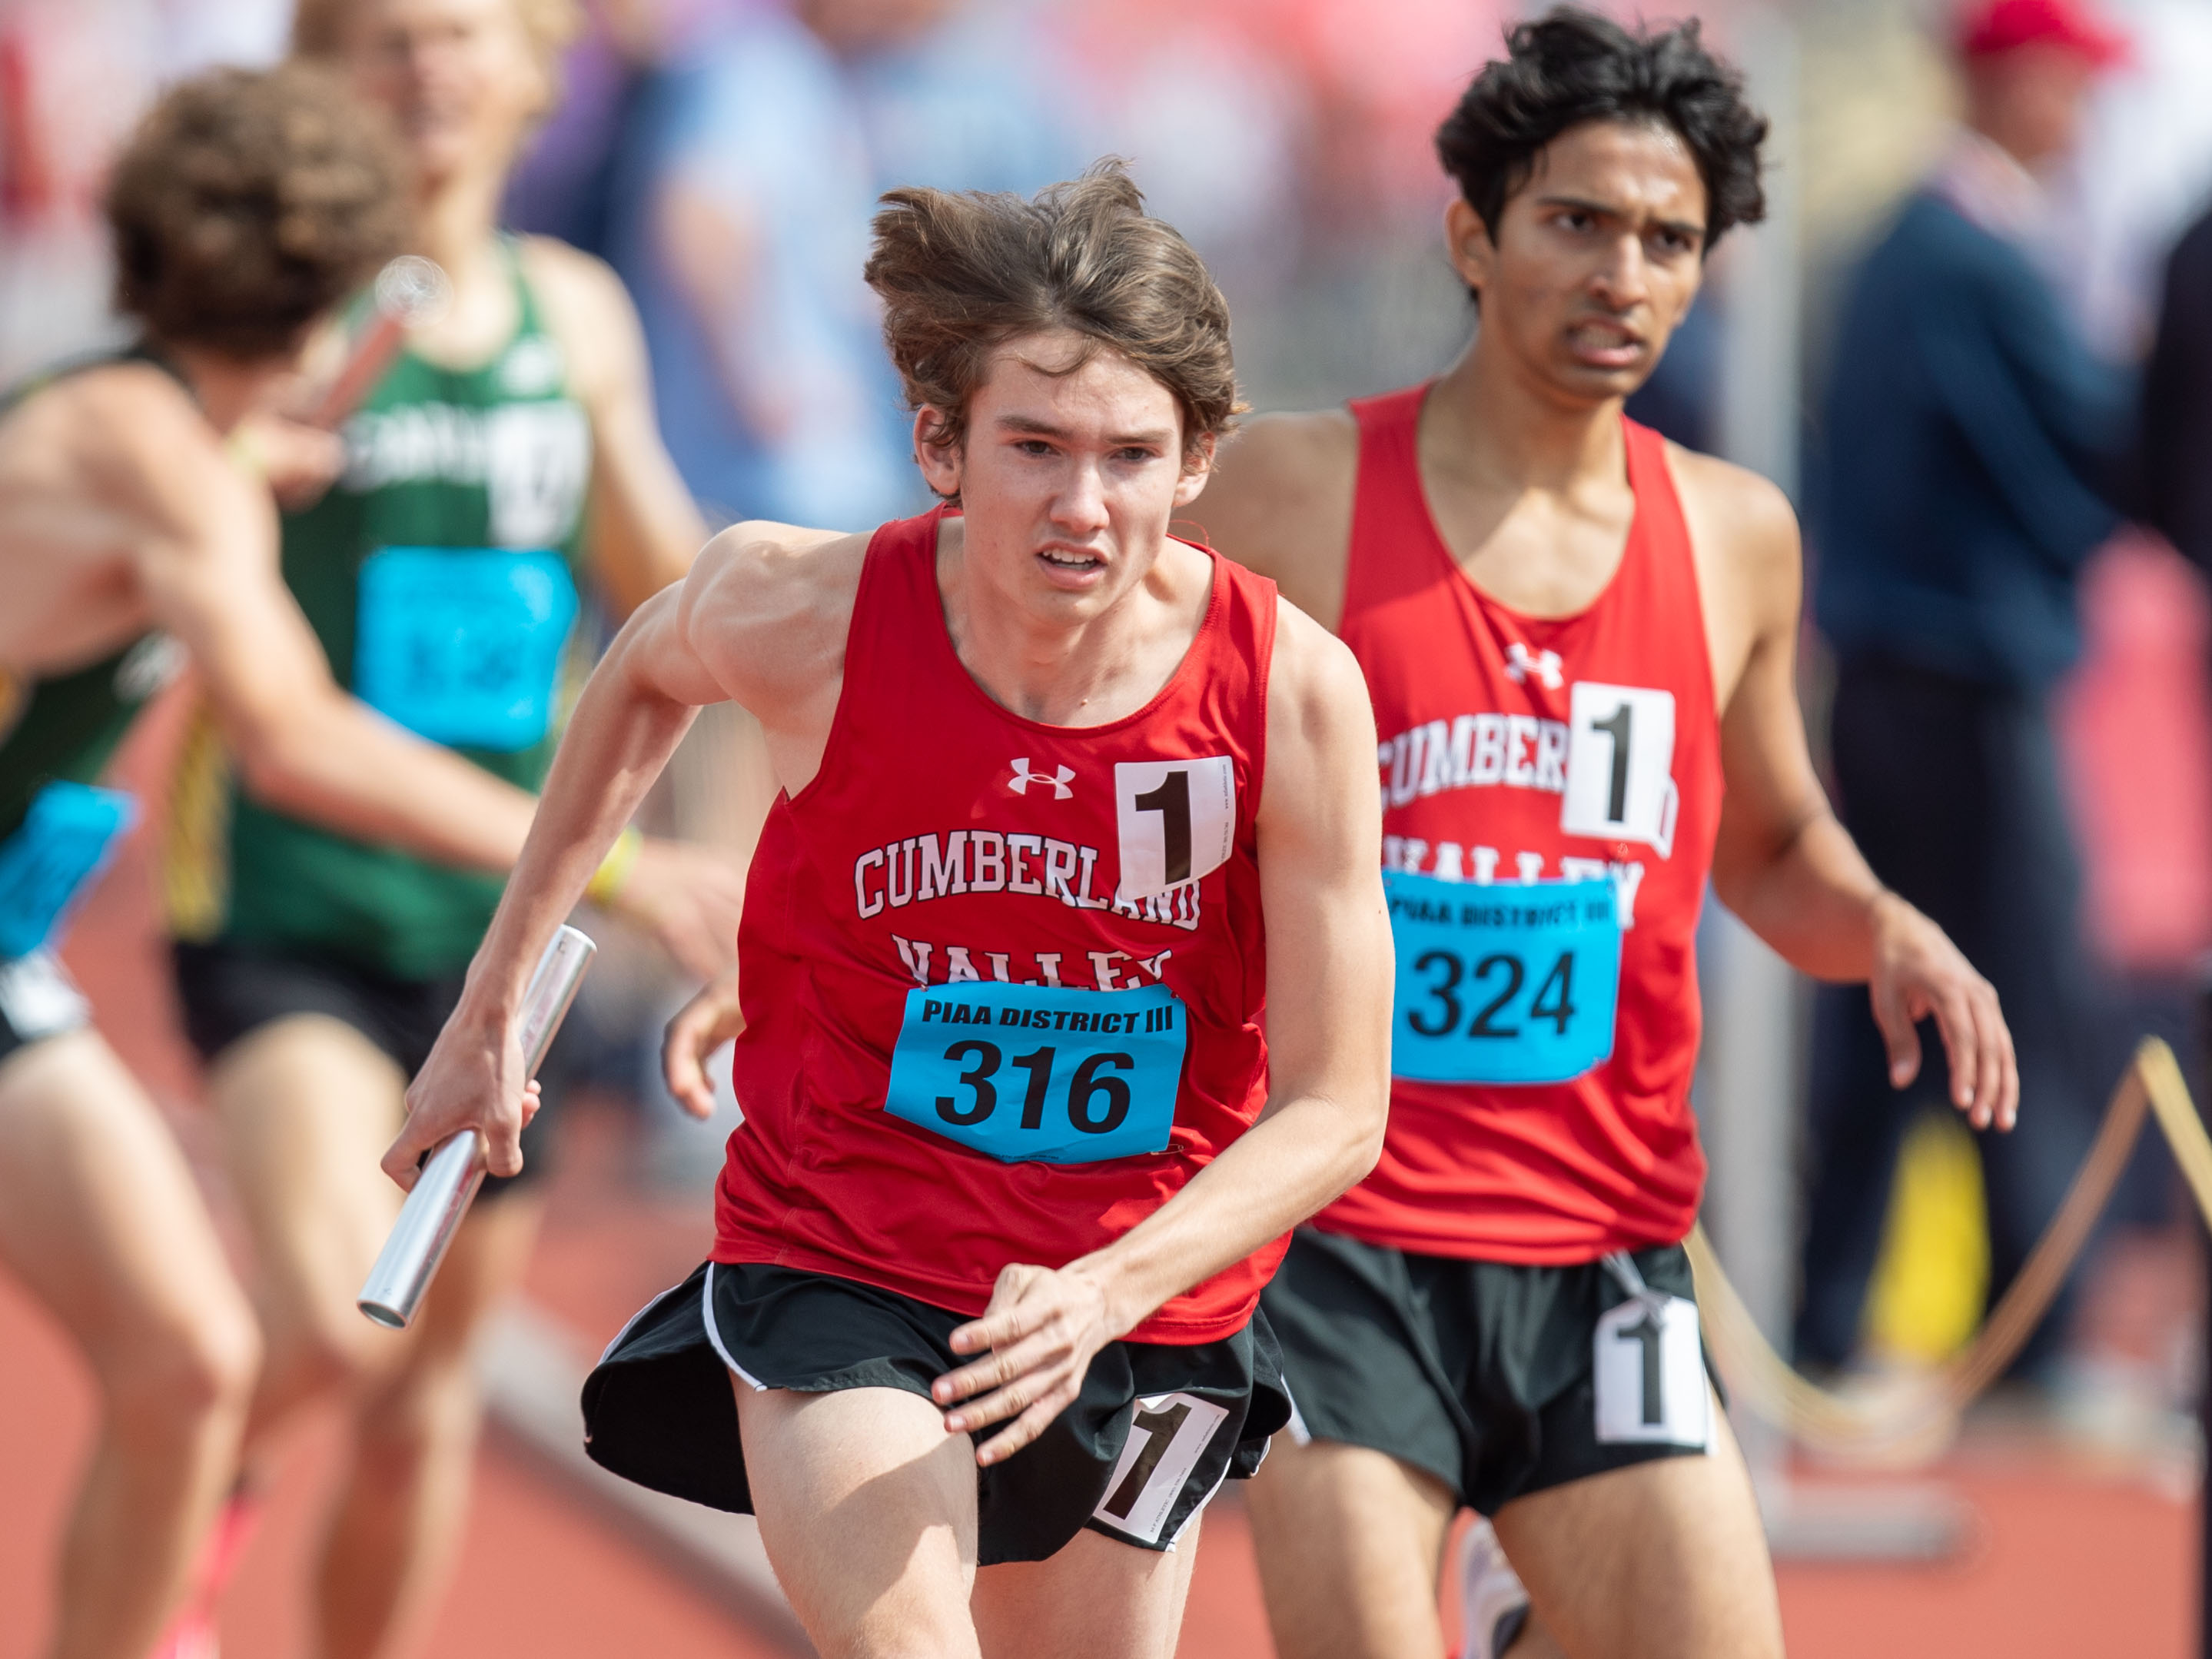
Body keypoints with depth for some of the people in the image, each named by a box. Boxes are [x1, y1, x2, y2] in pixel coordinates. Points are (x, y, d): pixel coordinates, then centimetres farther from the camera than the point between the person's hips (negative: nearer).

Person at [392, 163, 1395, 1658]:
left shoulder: (1294, 690, -19)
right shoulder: (804, 618, -18)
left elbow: (1334, 1111, -14)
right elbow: (644, 677, 9)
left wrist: (1105, 1295, -30)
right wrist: (493, 1004, 14)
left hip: (1149, 1298, 2)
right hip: (834, 1272, -2)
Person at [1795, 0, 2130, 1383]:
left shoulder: (1898, 249, 13)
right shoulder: (1994, 269, -15)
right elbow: (2099, 450, -13)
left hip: (1879, 667, 9)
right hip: (1975, 673, -9)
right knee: (2037, 1010, -5)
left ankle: (1827, 1320, 12)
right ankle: (2033, 1333, -4)